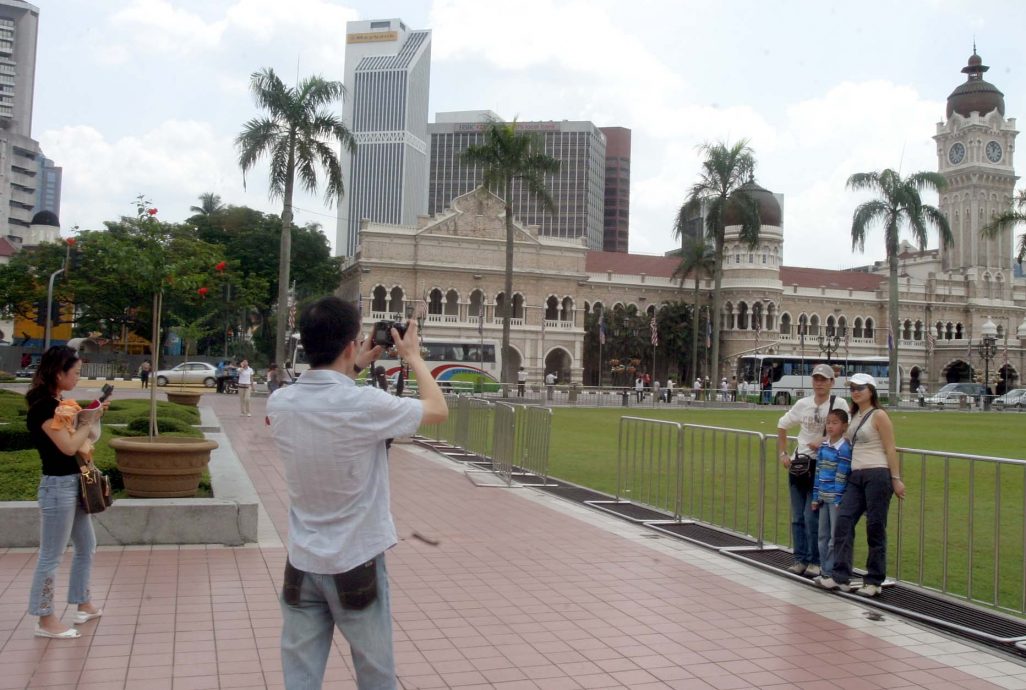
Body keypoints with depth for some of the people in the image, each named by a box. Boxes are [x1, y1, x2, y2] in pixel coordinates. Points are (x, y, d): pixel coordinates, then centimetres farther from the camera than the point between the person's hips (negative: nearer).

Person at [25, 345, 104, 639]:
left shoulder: (57, 403, 10)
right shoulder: (43, 406, -18)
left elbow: (86, 438, 14)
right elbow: (68, 446, -23)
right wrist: (90, 418, -12)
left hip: (74, 484, 10)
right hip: (58, 486, -10)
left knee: (87, 546, 19)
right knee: (51, 556, 1)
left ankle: (83, 605, 31)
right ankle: (46, 620, 13)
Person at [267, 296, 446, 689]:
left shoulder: (279, 404, -5)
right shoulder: (366, 405, -21)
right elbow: (439, 411, -4)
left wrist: (353, 370, 20)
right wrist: (413, 357, 8)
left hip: (302, 564, 4)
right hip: (356, 564, -4)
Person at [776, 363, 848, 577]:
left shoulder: (838, 404, -6)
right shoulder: (803, 404, 7)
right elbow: (782, 425, 19)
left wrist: (823, 442, -20)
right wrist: (782, 453, 12)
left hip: (822, 466, -5)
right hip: (798, 464, 5)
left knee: (812, 516, -8)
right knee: (797, 517, 8)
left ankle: (815, 561, 6)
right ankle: (800, 559, 17)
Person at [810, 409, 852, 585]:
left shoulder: (844, 449, -12)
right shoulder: (823, 446, 8)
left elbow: (842, 477, -14)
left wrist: (839, 500, -15)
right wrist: (815, 497, 12)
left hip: (836, 498, -7)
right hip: (823, 497, 7)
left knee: (835, 537, 1)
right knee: (823, 535, 13)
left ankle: (830, 572, 7)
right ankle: (824, 570, 22)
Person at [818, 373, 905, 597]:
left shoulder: (879, 416, -5)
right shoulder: (855, 415, 15)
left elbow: (890, 449, -8)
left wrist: (896, 479, -11)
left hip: (877, 475, -7)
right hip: (856, 476, 7)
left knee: (875, 528, -1)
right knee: (843, 521, -3)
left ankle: (874, 581, 8)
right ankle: (840, 577, -1)